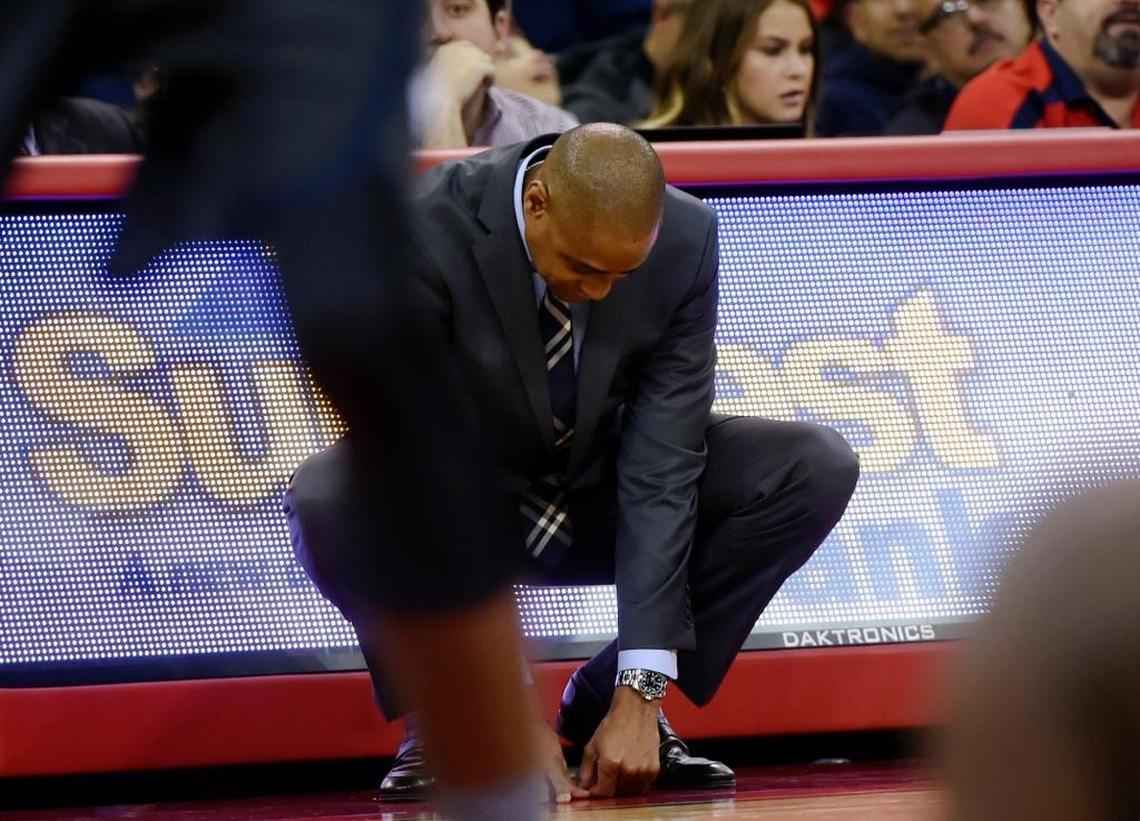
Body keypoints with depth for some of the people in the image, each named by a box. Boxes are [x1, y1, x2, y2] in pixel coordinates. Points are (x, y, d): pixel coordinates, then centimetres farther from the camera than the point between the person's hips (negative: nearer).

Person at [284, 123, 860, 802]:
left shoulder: (688, 240, -21)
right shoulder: (427, 233, -30)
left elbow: (662, 466, -22)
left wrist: (637, 693, -29)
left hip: (600, 500, 3)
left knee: (820, 468, -19)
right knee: (325, 500, -36)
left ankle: (606, 704, -6)